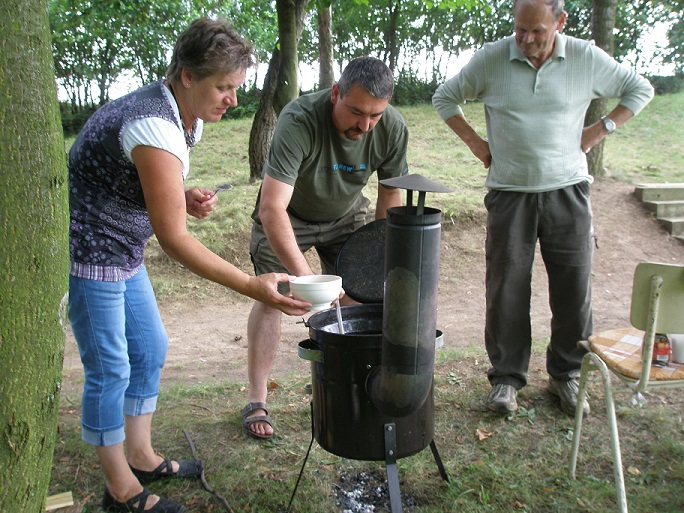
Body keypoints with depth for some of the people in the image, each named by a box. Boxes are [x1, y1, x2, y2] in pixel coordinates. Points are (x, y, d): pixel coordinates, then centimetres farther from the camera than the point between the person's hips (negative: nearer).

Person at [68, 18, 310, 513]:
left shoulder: (184, 117, 2)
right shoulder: (155, 126, -29)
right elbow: (173, 238, -31)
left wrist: (186, 198, -5)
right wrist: (253, 286, -32)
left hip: (122, 251, 10)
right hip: (89, 253, -10)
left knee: (150, 348, 15)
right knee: (110, 370, 0)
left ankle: (142, 457, 33)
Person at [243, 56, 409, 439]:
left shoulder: (393, 128, -23)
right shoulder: (299, 121, -38)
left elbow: (390, 201, -8)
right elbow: (271, 209, -46)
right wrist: (302, 273, -54)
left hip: (346, 214, 4)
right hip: (288, 213, -3)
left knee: (351, 295, -5)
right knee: (271, 296, -9)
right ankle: (257, 401, 2)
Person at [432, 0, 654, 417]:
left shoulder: (587, 58, 1)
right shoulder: (491, 59, -1)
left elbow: (640, 89, 15)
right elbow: (444, 98, 12)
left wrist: (602, 128, 3)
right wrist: (475, 141, 2)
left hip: (568, 191, 1)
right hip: (509, 193, 0)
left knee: (574, 288, 4)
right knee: (507, 288, 1)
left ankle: (566, 376, 23)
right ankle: (507, 377, 16)